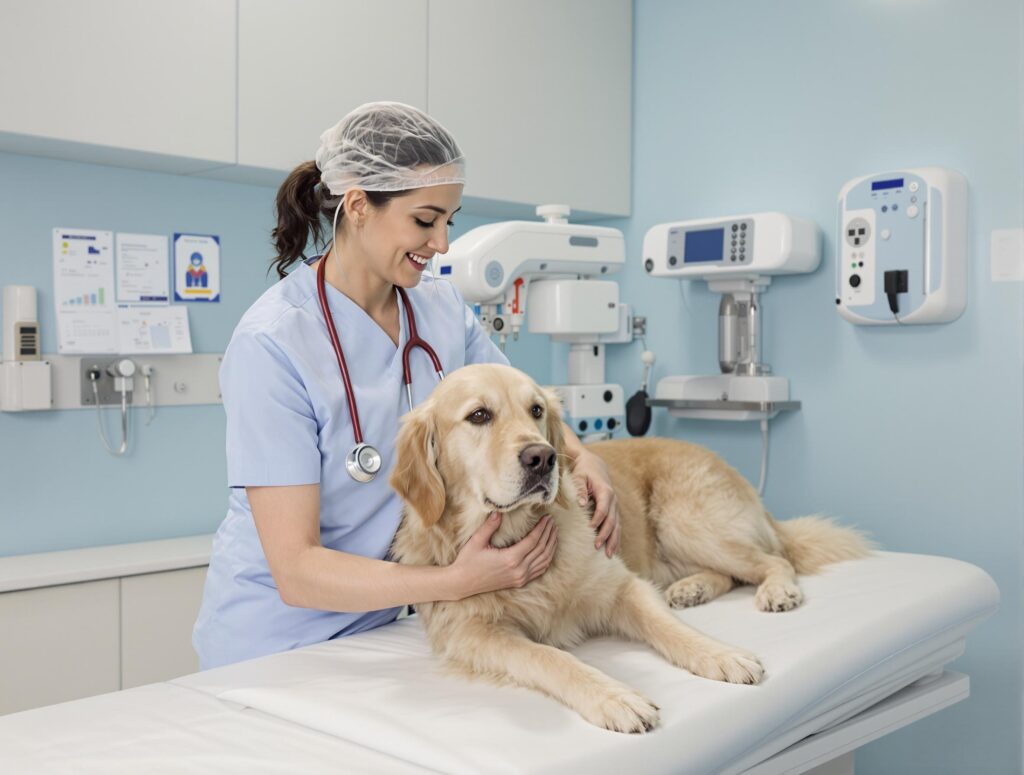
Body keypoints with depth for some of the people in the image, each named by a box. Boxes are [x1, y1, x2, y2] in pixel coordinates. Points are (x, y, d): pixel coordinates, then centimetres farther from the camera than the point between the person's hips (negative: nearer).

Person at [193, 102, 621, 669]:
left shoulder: (442, 309, -5)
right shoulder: (271, 343, -23)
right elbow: (296, 571, -24)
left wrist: (582, 458, -12)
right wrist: (459, 581, -35)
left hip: (383, 623, 5)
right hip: (276, 639, -4)